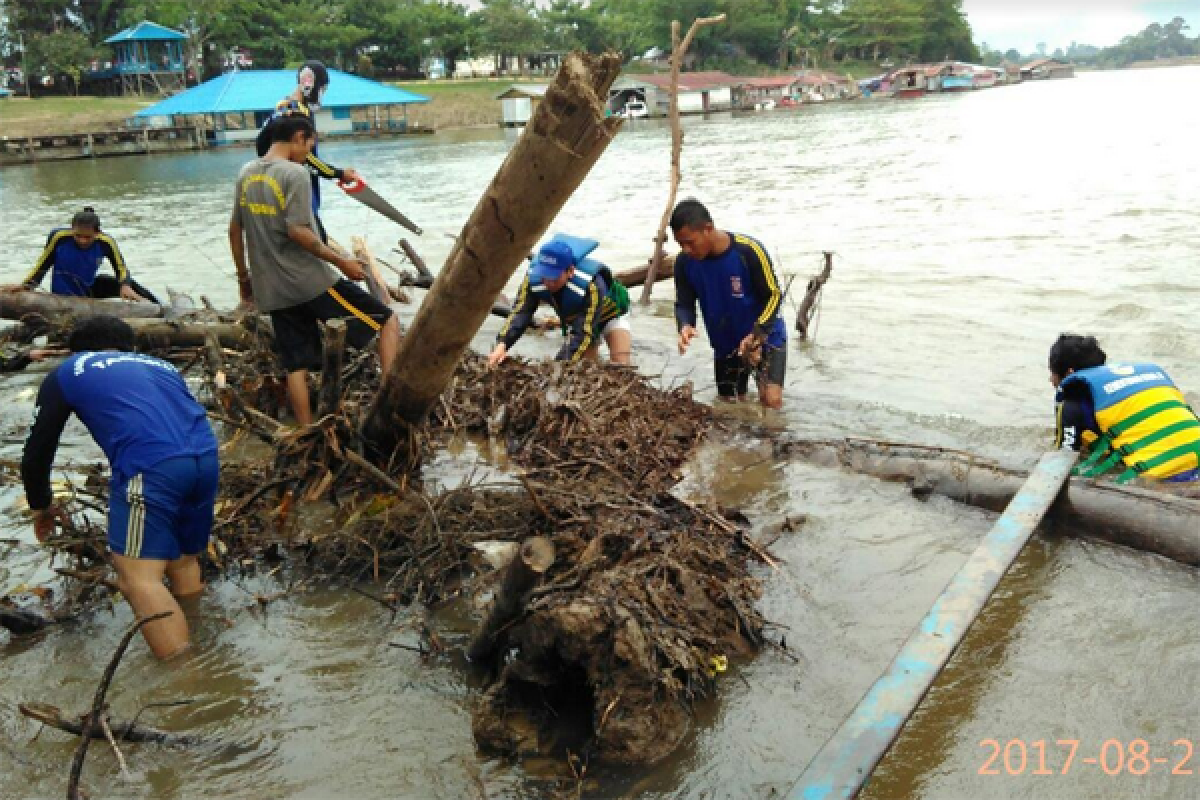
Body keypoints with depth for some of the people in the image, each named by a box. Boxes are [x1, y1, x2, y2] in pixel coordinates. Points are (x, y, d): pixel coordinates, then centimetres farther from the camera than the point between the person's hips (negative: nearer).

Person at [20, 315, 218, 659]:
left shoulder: (66, 373, 22)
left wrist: (41, 505, 45)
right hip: (206, 458, 6)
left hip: (150, 466, -6)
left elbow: (37, 452, 26)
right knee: (184, 562, 22)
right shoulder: (160, 365, 34)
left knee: (138, 577, -6)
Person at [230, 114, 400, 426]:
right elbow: (297, 231, -20)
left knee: (296, 366, 11)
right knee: (387, 320, 1)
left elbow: (235, 229, 16)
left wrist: (244, 276, 25)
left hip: (271, 288, 7)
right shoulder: (295, 173, -12)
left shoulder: (246, 174, 11)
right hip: (310, 281, -7)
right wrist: (341, 261, -13)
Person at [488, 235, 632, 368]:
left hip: (610, 315, -4)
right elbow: (519, 313, -35)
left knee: (620, 367, -21)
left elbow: (583, 333, -45)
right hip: (575, 320, 5)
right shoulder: (534, 278, -30)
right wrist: (502, 344, -53)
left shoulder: (592, 285, -44)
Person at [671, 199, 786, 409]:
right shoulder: (684, 262, -15)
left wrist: (757, 334, -29)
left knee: (771, 400, -19)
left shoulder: (749, 251, -25)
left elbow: (774, 296, -16)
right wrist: (685, 326, -30)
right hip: (725, 345, 4)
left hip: (765, 337, -4)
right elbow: (684, 304, -7)